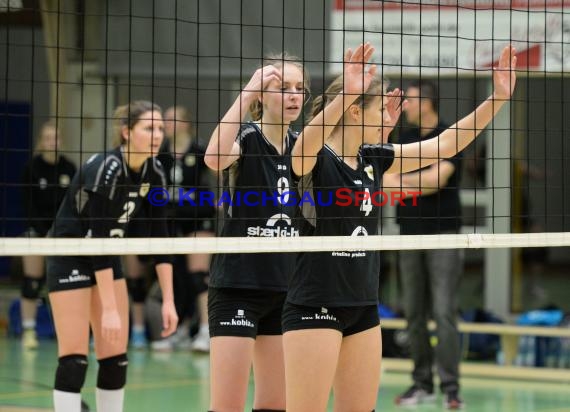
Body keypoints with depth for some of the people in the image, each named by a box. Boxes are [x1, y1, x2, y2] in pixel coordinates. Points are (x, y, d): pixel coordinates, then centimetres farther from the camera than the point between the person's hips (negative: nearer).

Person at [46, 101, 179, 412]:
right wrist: (109, 308, -33)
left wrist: (168, 300, -7)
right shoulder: (105, 169, -27)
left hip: (107, 258, 7)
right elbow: (98, 239, -31)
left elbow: (159, 237, -2)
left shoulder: (154, 172, -5)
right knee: (74, 358, -12)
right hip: (69, 256, -7)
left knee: (116, 358, 3)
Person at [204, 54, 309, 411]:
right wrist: (247, 92, -36)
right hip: (237, 288, -6)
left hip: (285, 290, 6)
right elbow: (215, 158, -33)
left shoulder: (300, 145, 8)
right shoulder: (245, 137, -10)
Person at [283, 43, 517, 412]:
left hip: (363, 308, 8)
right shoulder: (314, 159, -12)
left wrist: (498, 98, 3)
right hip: (315, 306, -8)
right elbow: (303, 147, -37)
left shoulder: (374, 159, 8)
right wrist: (344, 95, -51)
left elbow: (446, 145, 11)